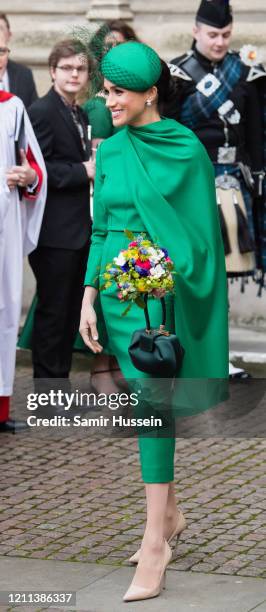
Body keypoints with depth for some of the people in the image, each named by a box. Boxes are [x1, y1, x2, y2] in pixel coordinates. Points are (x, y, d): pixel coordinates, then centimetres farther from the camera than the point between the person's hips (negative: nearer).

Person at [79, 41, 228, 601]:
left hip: (162, 290, -6)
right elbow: (100, 228, 13)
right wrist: (89, 298, 7)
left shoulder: (187, 149, -7)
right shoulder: (110, 151, 9)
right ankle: (170, 515, 26)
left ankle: (155, 541, -12)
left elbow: (202, 230, -4)